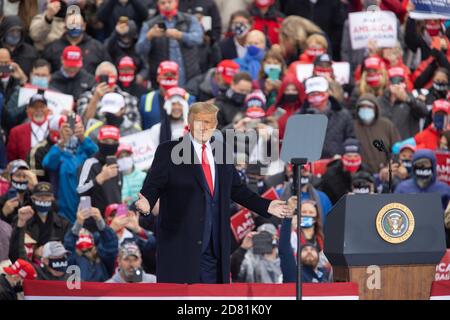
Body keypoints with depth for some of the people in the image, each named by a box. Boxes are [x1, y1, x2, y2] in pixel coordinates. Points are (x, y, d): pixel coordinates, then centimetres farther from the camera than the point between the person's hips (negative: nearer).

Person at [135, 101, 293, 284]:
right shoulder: (168, 151, 0)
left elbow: (237, 190, 22)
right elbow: (153, 185, -5)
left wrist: (266, 207, 15)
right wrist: (147, 202, -26)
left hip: (214, 246, 5)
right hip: (180, 244, -5)